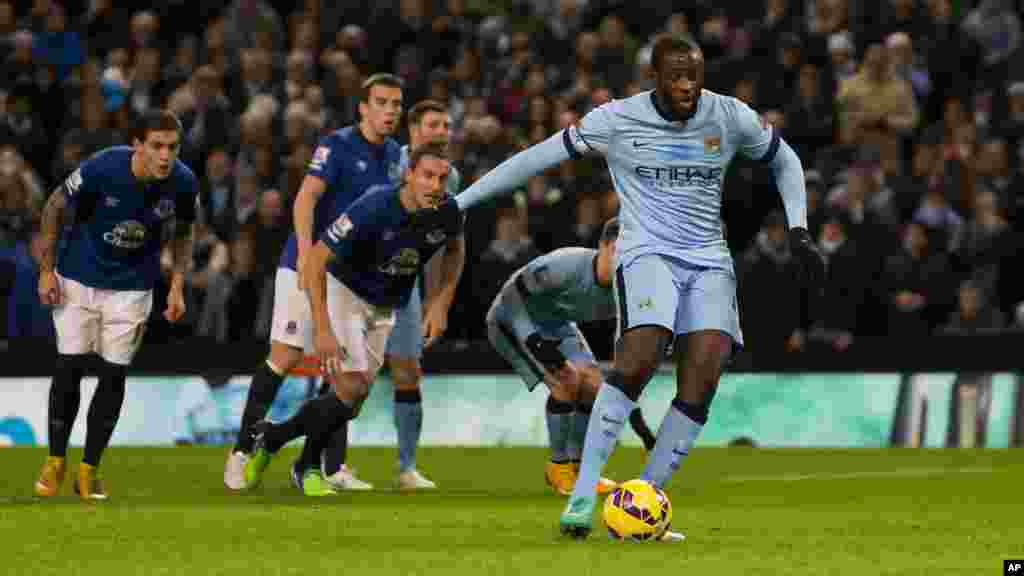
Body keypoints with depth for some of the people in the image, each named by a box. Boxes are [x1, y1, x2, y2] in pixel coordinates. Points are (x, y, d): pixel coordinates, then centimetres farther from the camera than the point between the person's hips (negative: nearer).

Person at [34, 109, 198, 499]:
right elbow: (55, 208, -9)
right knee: (70, 367, -4)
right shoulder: (100, 170, -26)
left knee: (114, 375, -2)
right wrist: (46, 270, -7)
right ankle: (55, 462, 13)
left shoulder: (183, 183, -18)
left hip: (132, 287, 2)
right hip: (78, 278, -2)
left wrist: (177, 286, -3)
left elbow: (183, 233, 4)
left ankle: (90, 469, 11)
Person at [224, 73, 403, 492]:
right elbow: (306, 198, -24)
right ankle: (241, 453, -1)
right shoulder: (337, 145, -13)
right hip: (308, 266, -7)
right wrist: (306, 254, -36)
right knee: (284, 357, -9)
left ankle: (333, 465, 9)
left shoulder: (392, 154, 9)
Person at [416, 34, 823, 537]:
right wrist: (458, 203, 0)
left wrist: (799, 233, 9)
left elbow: (785, 161, 20)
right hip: (646, 252, -3)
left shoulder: (731, 117, 2)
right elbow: (536, 158, 1)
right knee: (640, 358, -29)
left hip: (709, 262, 3)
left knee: (702, 378, -17)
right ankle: (583, 493, -24)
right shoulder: (617, 119, -5)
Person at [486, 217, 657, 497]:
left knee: (593, 384, -8)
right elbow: (511, 293, -27)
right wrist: (535, 342, -35)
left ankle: (577, 467, 11)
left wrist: (635, 414, -9)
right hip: (513, 318, -7)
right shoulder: (563, 267, -37)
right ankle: (559, 467, -6)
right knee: (566, 380, -23)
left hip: (556, 324, 7)